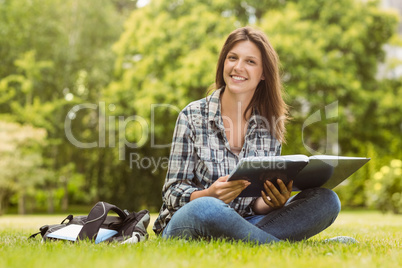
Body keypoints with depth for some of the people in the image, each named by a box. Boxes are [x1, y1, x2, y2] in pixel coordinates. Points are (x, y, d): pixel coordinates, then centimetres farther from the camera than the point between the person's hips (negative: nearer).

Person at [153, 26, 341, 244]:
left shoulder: (271, 124, 4)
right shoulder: (193, 116, -4)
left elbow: (258, 204, 6)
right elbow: (173, 192, -5)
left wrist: (272, 202, -19)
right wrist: (209, 194, -27)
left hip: (241, 225, 4)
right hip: (186, 224, -3)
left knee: (327, 201, -16)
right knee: (207, 208, -40)